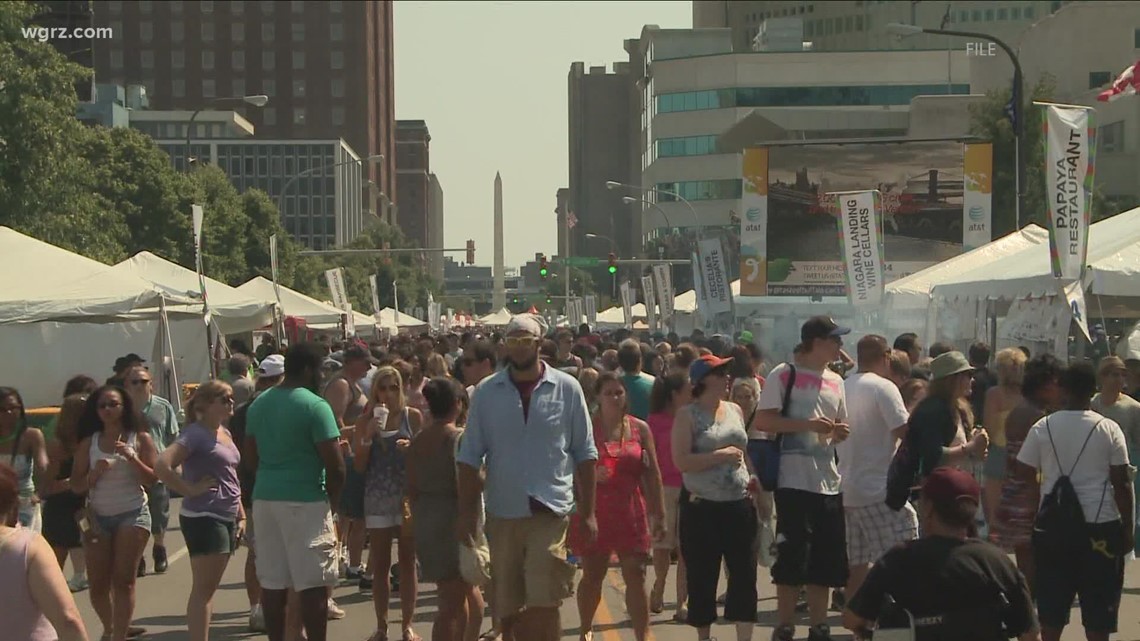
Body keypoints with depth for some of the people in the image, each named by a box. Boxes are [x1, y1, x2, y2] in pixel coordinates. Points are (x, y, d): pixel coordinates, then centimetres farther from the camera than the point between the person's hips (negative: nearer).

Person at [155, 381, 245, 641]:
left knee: (209, 588, 13)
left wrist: (241, 515, 19)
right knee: (203, 588, -9)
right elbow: (162, 466, -25)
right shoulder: (195, 434, -12)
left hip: (227, 519, 9)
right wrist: (190, 490, -18)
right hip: (203, 518, -9)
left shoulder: (225, 434, 16)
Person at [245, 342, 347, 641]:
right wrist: (332, 500, 1)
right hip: (305, 501, -7)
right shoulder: (315, 406, -12)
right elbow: (335, 465, -14)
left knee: (272, 583, 9)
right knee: (313, 584, -2)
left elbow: (251, 455, 15)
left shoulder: (259, 404, 9)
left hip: (265, 498, 7)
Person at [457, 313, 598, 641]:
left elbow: (585, 453, 4)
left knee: (544, 603, -10)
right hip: (503, 513, 2)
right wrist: (466, 513, 1)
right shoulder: (487, 393, 4)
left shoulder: (566, 389, 1)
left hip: (550, 511, -2)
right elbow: (469, 457, 6)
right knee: (508, 608, 8)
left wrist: (588, 511, 2)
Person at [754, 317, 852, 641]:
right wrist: (807, 424, -20)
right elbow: (761, 421, -12)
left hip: (828, 483, 6)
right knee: (791, 558, -3)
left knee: (826, 560, 9)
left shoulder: (835, 381, 14)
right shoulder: (783, 375, -6)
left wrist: (841, 432, 0)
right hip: (794, 482, -6)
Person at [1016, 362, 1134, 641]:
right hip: (1100, 525, -2)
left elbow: (1024, 473, 4)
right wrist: (1129, 529, 2)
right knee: (1098, 608, 4)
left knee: (1052, 607, 12)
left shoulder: (1043, 427, -1)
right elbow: (1122, 483, -5)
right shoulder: (1108, 429, -5)